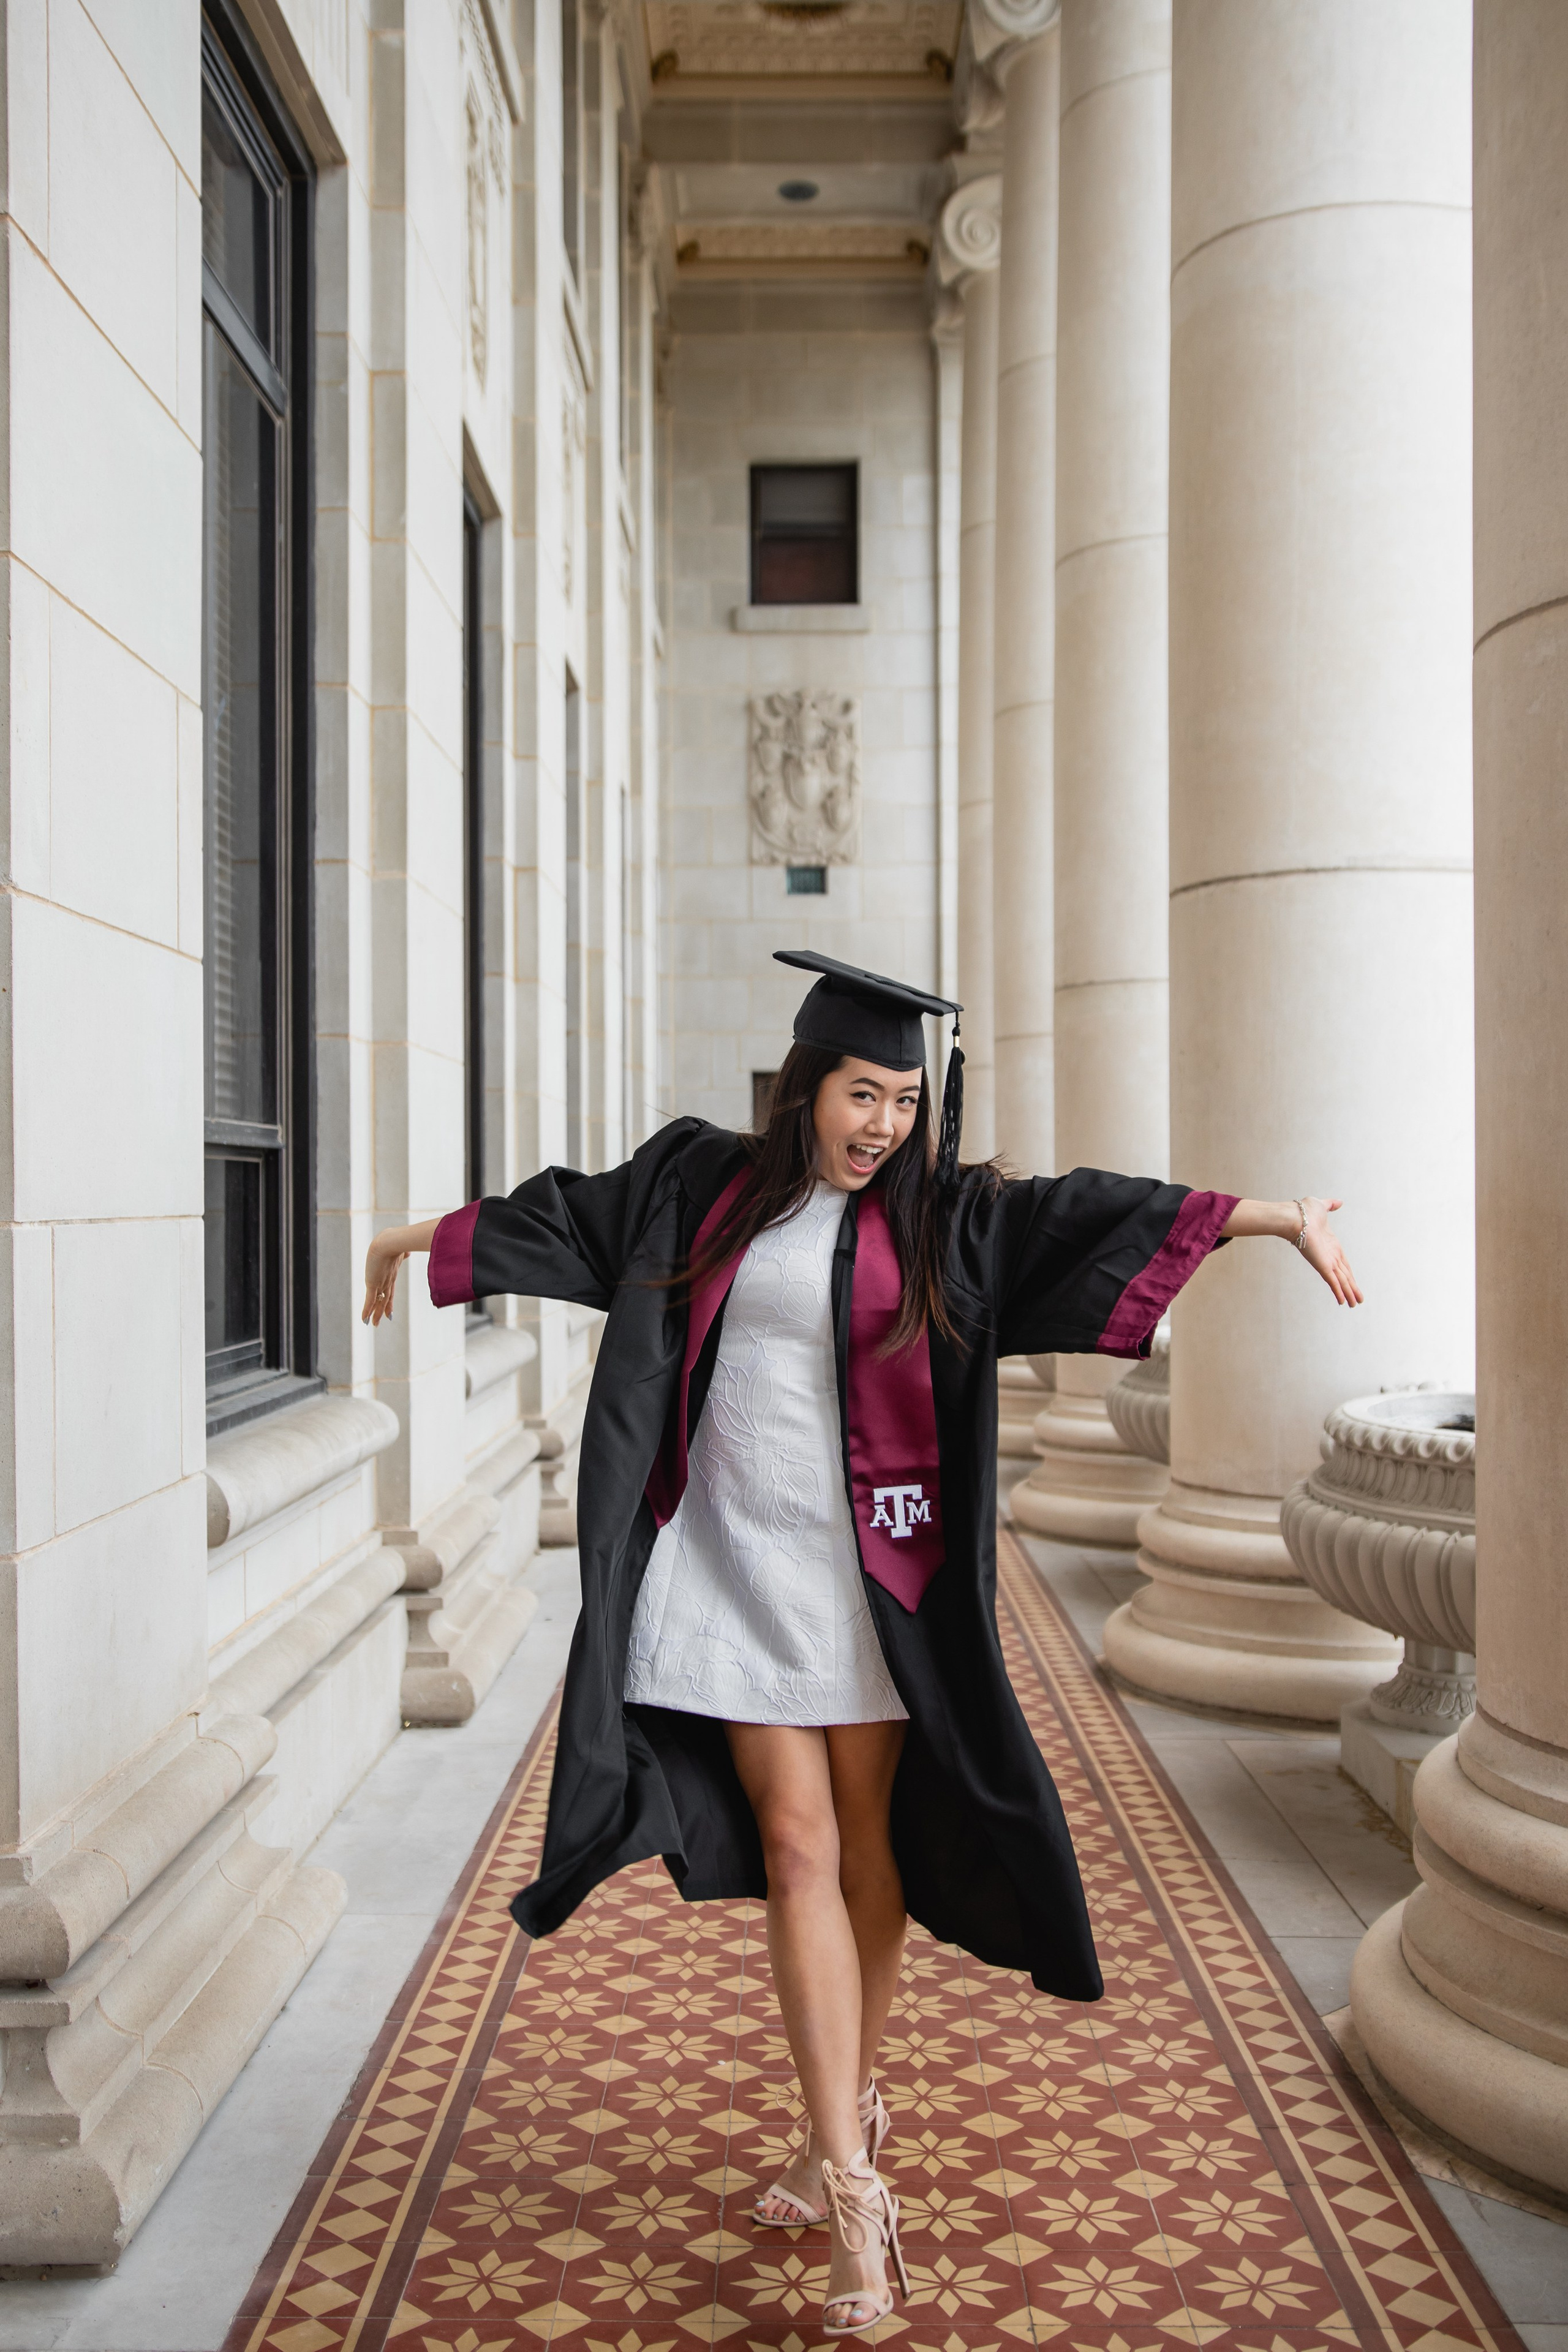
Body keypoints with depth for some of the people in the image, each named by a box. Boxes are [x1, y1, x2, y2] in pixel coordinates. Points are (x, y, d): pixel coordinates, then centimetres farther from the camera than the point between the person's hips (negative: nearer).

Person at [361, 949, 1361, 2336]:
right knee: (794, 1847, -3)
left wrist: (1278, 1214, -13)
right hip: (732, 1563, 0)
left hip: (862, 1573, 0)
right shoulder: (703, 1186, 4)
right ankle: (854, 2190, 2)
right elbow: (560, 1214, 16)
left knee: (865, 1845, 9)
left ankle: (848, 2117, 32)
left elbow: (1096, 1215, -6)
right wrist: (416, 1240, 27)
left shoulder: (939, 1216, 0)